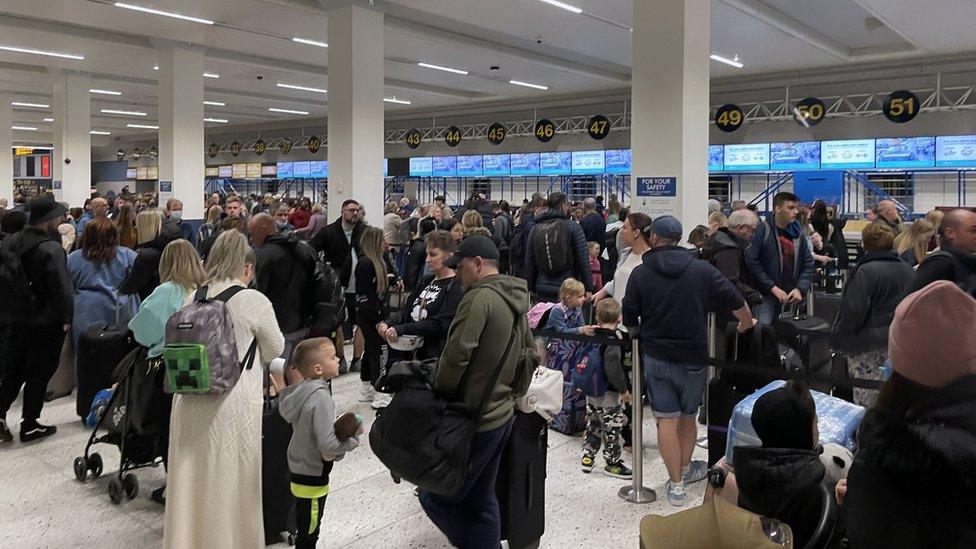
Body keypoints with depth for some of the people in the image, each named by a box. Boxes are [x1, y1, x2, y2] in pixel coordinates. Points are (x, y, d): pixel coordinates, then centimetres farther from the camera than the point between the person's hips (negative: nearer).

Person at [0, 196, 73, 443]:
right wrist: (66, 317, -10)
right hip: (45, 321, -6)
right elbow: (62, 287, -21)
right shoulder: (51, 249, -21)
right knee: (39, 374, 6)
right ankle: (29, 425, 15)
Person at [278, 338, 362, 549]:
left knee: (307, 529, 23)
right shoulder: (320, 397, -26)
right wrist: (353, 438, -14)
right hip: (312, 477, -8)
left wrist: (339, 427, 2)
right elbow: (328, 446, -30)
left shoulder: (303, 389, -1)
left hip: (299, 468, 8)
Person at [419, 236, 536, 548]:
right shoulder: (516, 301, 11)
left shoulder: (480, 297, -18)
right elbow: (530, 355, 17)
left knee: (436, 498, 2)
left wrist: (440, 393, -8)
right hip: (501, 414, 9)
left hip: (475, 417, -9)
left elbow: (456, 355, -23)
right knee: (482, 499, 17)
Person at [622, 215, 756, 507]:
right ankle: (685, 469, 34)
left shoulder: (640, 273, -5)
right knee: (688, 415, 19)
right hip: (693, 357, 1)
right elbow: (737, 302, 1)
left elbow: (629, 320, -2)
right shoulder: (702, 269, -3)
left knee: (666, 419, 4)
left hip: (655, 357, -1)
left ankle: (676, 484, 6)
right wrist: (746, 324, 22)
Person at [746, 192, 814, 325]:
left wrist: (800, 289, -3)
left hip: (791, 296, 5)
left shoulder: (798, 233, 8)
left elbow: (808, 263, 12)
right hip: (766, 294, -5)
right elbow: (752, 261, -12)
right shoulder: (762, 230, -7)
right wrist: (773, 287, -13)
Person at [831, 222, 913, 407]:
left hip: (868, 345, -7)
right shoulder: (906, 269, 8)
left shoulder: (865, 271, -15)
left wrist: (838, 335, -5)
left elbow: (854, 311, -18)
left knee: (865, 401, -1)